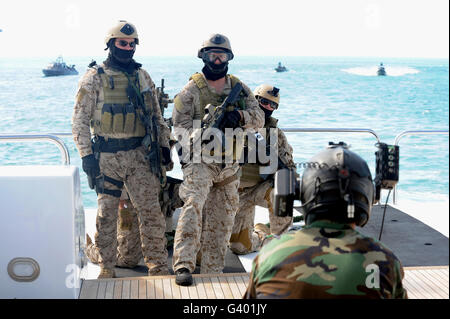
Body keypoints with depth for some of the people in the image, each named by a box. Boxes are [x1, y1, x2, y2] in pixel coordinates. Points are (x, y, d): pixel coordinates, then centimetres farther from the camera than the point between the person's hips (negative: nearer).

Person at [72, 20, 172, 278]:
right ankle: (107, 268, 19)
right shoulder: (94, 78, -1)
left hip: (139, 153, 2)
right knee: (107, 213, 6)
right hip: (106, 156, -2)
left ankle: (158, 265, 6)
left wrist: (164, 145, 11)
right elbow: (80, 119, -1)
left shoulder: (143, 77, 10)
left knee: (151, 209, -3)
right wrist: (86, 154, -8)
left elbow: (156, 115, 17)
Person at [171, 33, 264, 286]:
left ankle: (213, 273, 20)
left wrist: (240, 115, -18)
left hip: (229, 167, 5)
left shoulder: (239, 88, 11)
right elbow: (181, 126, -8)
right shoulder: (191, 90, -1)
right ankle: (183, 266, -29)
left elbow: (259, 118, 3)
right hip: (200, 162, -4)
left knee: (222, 222, 9)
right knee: (193, 206, -27)